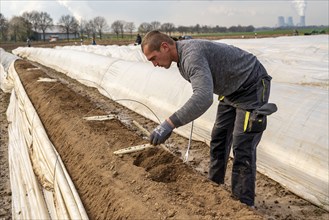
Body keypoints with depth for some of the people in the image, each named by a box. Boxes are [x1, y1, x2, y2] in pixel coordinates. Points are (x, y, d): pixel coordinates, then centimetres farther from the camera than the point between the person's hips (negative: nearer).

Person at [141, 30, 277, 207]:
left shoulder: (191, 54, -31)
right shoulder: (183, 55, 1)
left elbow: (204, 97, -46)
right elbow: (202, 88, 17)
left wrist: (170, 123, -48)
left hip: (252, 86, -10)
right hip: (232, 89, 10)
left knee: (242, 148, -10)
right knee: (218, 139, 12)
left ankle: (243, 204, 2)